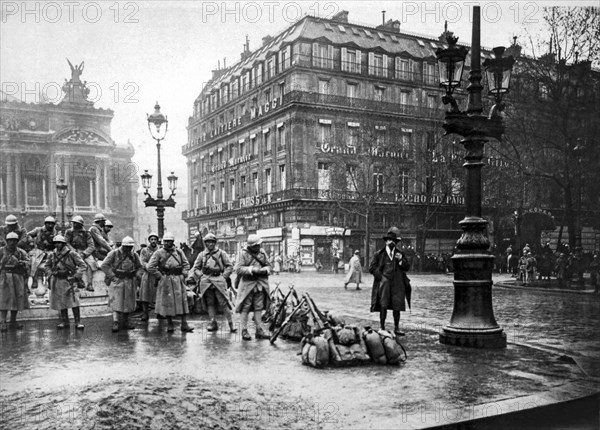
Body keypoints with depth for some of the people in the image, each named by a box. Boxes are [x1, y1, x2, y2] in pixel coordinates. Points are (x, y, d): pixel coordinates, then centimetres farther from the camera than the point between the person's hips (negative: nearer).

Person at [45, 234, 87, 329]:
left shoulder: (72, 254, -7)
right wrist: (50, 275, 9)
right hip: (57, 282, 4)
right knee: (61, 302, 9)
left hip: (69, 281, -4)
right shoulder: (52, 255, 6)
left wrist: (76, 276, -9)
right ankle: (64, 321, 20)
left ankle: (78, 322, -7)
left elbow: (83, 265, -4)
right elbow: (47, 266, 24)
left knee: (74, 302, -11)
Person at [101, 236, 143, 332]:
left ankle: (126, 321, 20)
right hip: (116, 281, -4)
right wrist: (112, 276, -11)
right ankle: (115, 322, -9)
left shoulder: (134, 255, 5)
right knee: (116, 301, -9)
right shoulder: (114, 253, -7)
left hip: (129, 282, 4)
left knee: (128, 302, 8)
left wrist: (134, 275, 8)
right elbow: (104, 265, -8)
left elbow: (139, 266, 21)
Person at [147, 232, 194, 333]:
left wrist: (183, 275, 1)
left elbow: (186, 264, 14)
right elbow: (150, 267, -5)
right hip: (165, 280, -3)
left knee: (182, 301, 1)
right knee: (167, 302, 3)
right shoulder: (159, 253, -3)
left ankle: (184, 324, 6)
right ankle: (169, 325, 14)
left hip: (178, 280, 3)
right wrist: (160, 276, -7)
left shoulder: (179, 252, 7)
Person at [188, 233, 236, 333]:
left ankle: (231, 324, -3)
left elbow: (229, 266, 7)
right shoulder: (202, 255, 12)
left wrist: (224, 276, -2)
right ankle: (213, 324, 12)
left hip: (218, 280, -3)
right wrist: (200, 276, 3)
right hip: (206, 281, 3)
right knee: (210, 303, 6)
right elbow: (195, 268, 17)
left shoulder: (221, 253, 6)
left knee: (223, 303, -7)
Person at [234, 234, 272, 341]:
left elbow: (269, 266, 14)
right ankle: (244, 331, 7)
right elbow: (238, 269, -13)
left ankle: (259, 330, 14)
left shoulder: (262, 252, 10)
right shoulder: (243, 253, -7)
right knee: (245, 308, 0)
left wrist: (265, 269, -9)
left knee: (258, 308, 8)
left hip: (260, 284, 5)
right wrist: (251, 269, -22)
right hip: (247, 284, -5)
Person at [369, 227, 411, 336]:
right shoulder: (379, 254, 4)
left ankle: (396, 328, 13)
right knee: (383, 306, -1)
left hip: (397, 285, 2)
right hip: (384, 284, -2)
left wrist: (401, 260, -7)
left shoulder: (400, 254, 14)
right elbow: (372, 267, 3)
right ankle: (382, 328, 8)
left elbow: (407, 267, 10)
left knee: (397, 306, 2)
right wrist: (381, 276, -7)